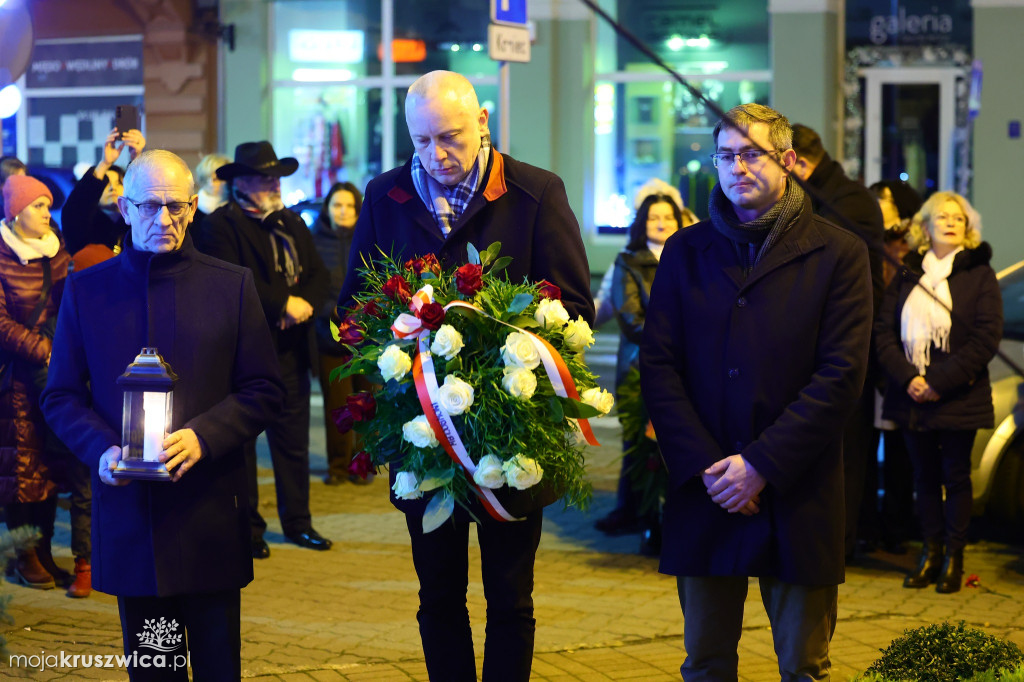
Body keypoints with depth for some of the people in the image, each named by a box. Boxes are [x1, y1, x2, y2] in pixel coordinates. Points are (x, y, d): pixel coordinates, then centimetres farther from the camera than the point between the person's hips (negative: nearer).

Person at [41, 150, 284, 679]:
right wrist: (101, 449, -11)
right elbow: (60, 396, 9)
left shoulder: (231, 285, 4)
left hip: (210, 511, -1)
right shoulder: (86, 289, 7)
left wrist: (202, 436, -14)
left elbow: (264, 391, 3)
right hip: (126, 511, 1)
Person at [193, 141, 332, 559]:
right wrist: (284, 302, -17)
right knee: (242, 443, 2)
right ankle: (248, 528, 12)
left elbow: (319, 274, 11)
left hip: (291, 349, 6)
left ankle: (297, 521, 21)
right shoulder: (220, 226, -6)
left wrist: (305, 304, -9)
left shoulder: (292, 223, 18)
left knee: (294, 443, 11)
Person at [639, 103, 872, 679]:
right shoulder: (687, 251, 8)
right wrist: (704, 466, -10)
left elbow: (842, 376, -8)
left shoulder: (838, 254, 0)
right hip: (705, 496, 2)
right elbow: (658, 366, 1)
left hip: (798, 497, -2)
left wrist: (762, 465, -14)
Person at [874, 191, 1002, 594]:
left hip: (959, 400, -3)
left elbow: (987, 338, -9)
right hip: (912, 399, 3)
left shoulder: (979, 276, 0)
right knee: (925, 477, 9)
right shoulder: (906, 276, 9)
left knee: (956, 477, 3)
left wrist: (940, 381, -15)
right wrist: (907, 378, -12)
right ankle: (931, 552, 18)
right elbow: (883, 330, 3)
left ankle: (954, 557, 12)